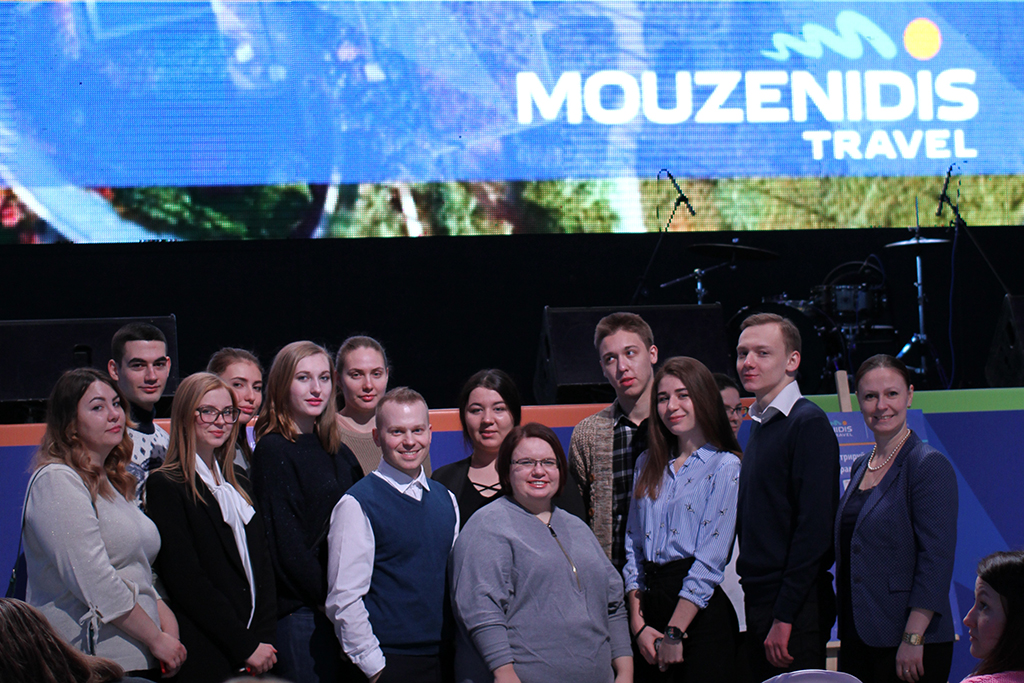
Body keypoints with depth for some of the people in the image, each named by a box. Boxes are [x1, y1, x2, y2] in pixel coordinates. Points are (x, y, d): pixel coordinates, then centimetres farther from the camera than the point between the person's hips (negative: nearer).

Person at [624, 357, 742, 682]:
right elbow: (633, 546, 10)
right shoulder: (649, 465, 14)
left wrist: (674, 632, -13)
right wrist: (638, 623, -2)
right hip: (649, 602, 5)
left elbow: (710, 560, -11)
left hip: (700, 614, -5)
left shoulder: (724, 467, -5)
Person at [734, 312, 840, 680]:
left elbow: (814, 528, -18)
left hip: (795, 608, -8)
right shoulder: (759, 426, 15)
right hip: (757, 601, 8)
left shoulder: (809, 423, -11)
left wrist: (784, 617, -20)